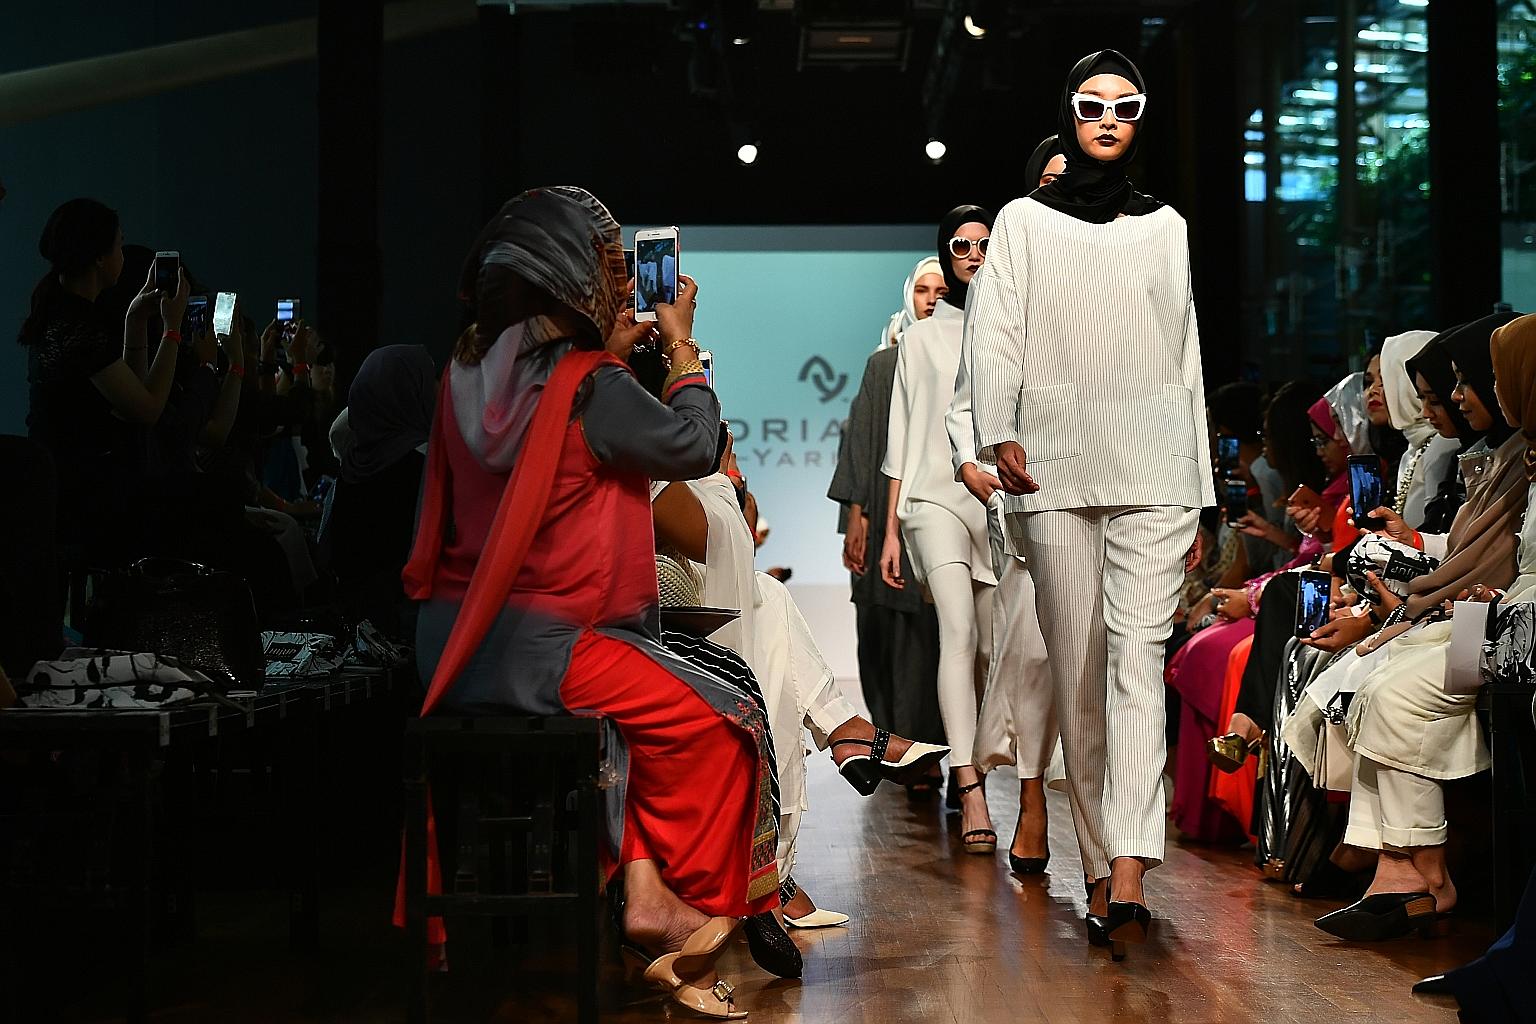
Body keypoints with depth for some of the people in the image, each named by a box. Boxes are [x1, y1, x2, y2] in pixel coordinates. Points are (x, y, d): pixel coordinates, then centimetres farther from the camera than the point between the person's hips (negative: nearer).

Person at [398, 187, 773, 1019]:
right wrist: (681, 344, 8)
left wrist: (612, 352, 22)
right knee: (714, 723, 2)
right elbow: (693, 447, -4)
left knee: (646, 707, 19)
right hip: (535, 645, -9)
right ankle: (689, 907, 15)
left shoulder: (469, 375, 7)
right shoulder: (589, 386, -15)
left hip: (459, 639, 9)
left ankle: (644, 889, 9)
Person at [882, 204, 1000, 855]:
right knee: (958, 632, -18)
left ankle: (966, 761, 25)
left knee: (993, 649, 3)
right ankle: (971, 795, -26)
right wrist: (891, 529, 7)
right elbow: (902, 437, 12)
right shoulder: (921, 338, 14)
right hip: (936, 496, -1)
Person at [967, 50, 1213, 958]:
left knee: (1138, 654, -13)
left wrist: (1202, 496, 14)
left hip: (1155, 471, 0)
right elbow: (995, 334, 1)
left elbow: (1188, 359, 17)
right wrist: (999, 435, -17)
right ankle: (1104, 863, 10)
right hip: (1056, 471, 0)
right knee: (1077, 666, 1)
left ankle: (1128, 876, -23)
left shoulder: (1167, 227, 17)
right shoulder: (1026, 221, 12)